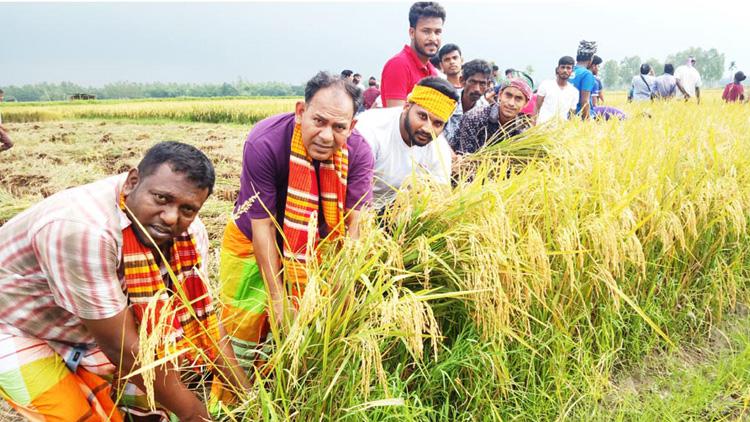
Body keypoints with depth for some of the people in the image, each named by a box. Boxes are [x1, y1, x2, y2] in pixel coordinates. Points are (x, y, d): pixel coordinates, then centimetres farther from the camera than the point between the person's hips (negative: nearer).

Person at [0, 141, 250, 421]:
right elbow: (121, 345, -33)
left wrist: (246, 394, -13)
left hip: (88, 330, 6)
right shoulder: (84, 230, -40)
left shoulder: (188, 230, -18)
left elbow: (202, 314, -9)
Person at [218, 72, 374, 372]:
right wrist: (277, 298, -25)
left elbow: (355, 223, -23)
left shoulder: (358, 153, -23)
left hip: (313, 247, 3)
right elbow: (263, 226, -27)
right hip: (252, 243, -2)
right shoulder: (264, 143, -31)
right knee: (244, 327, 2)